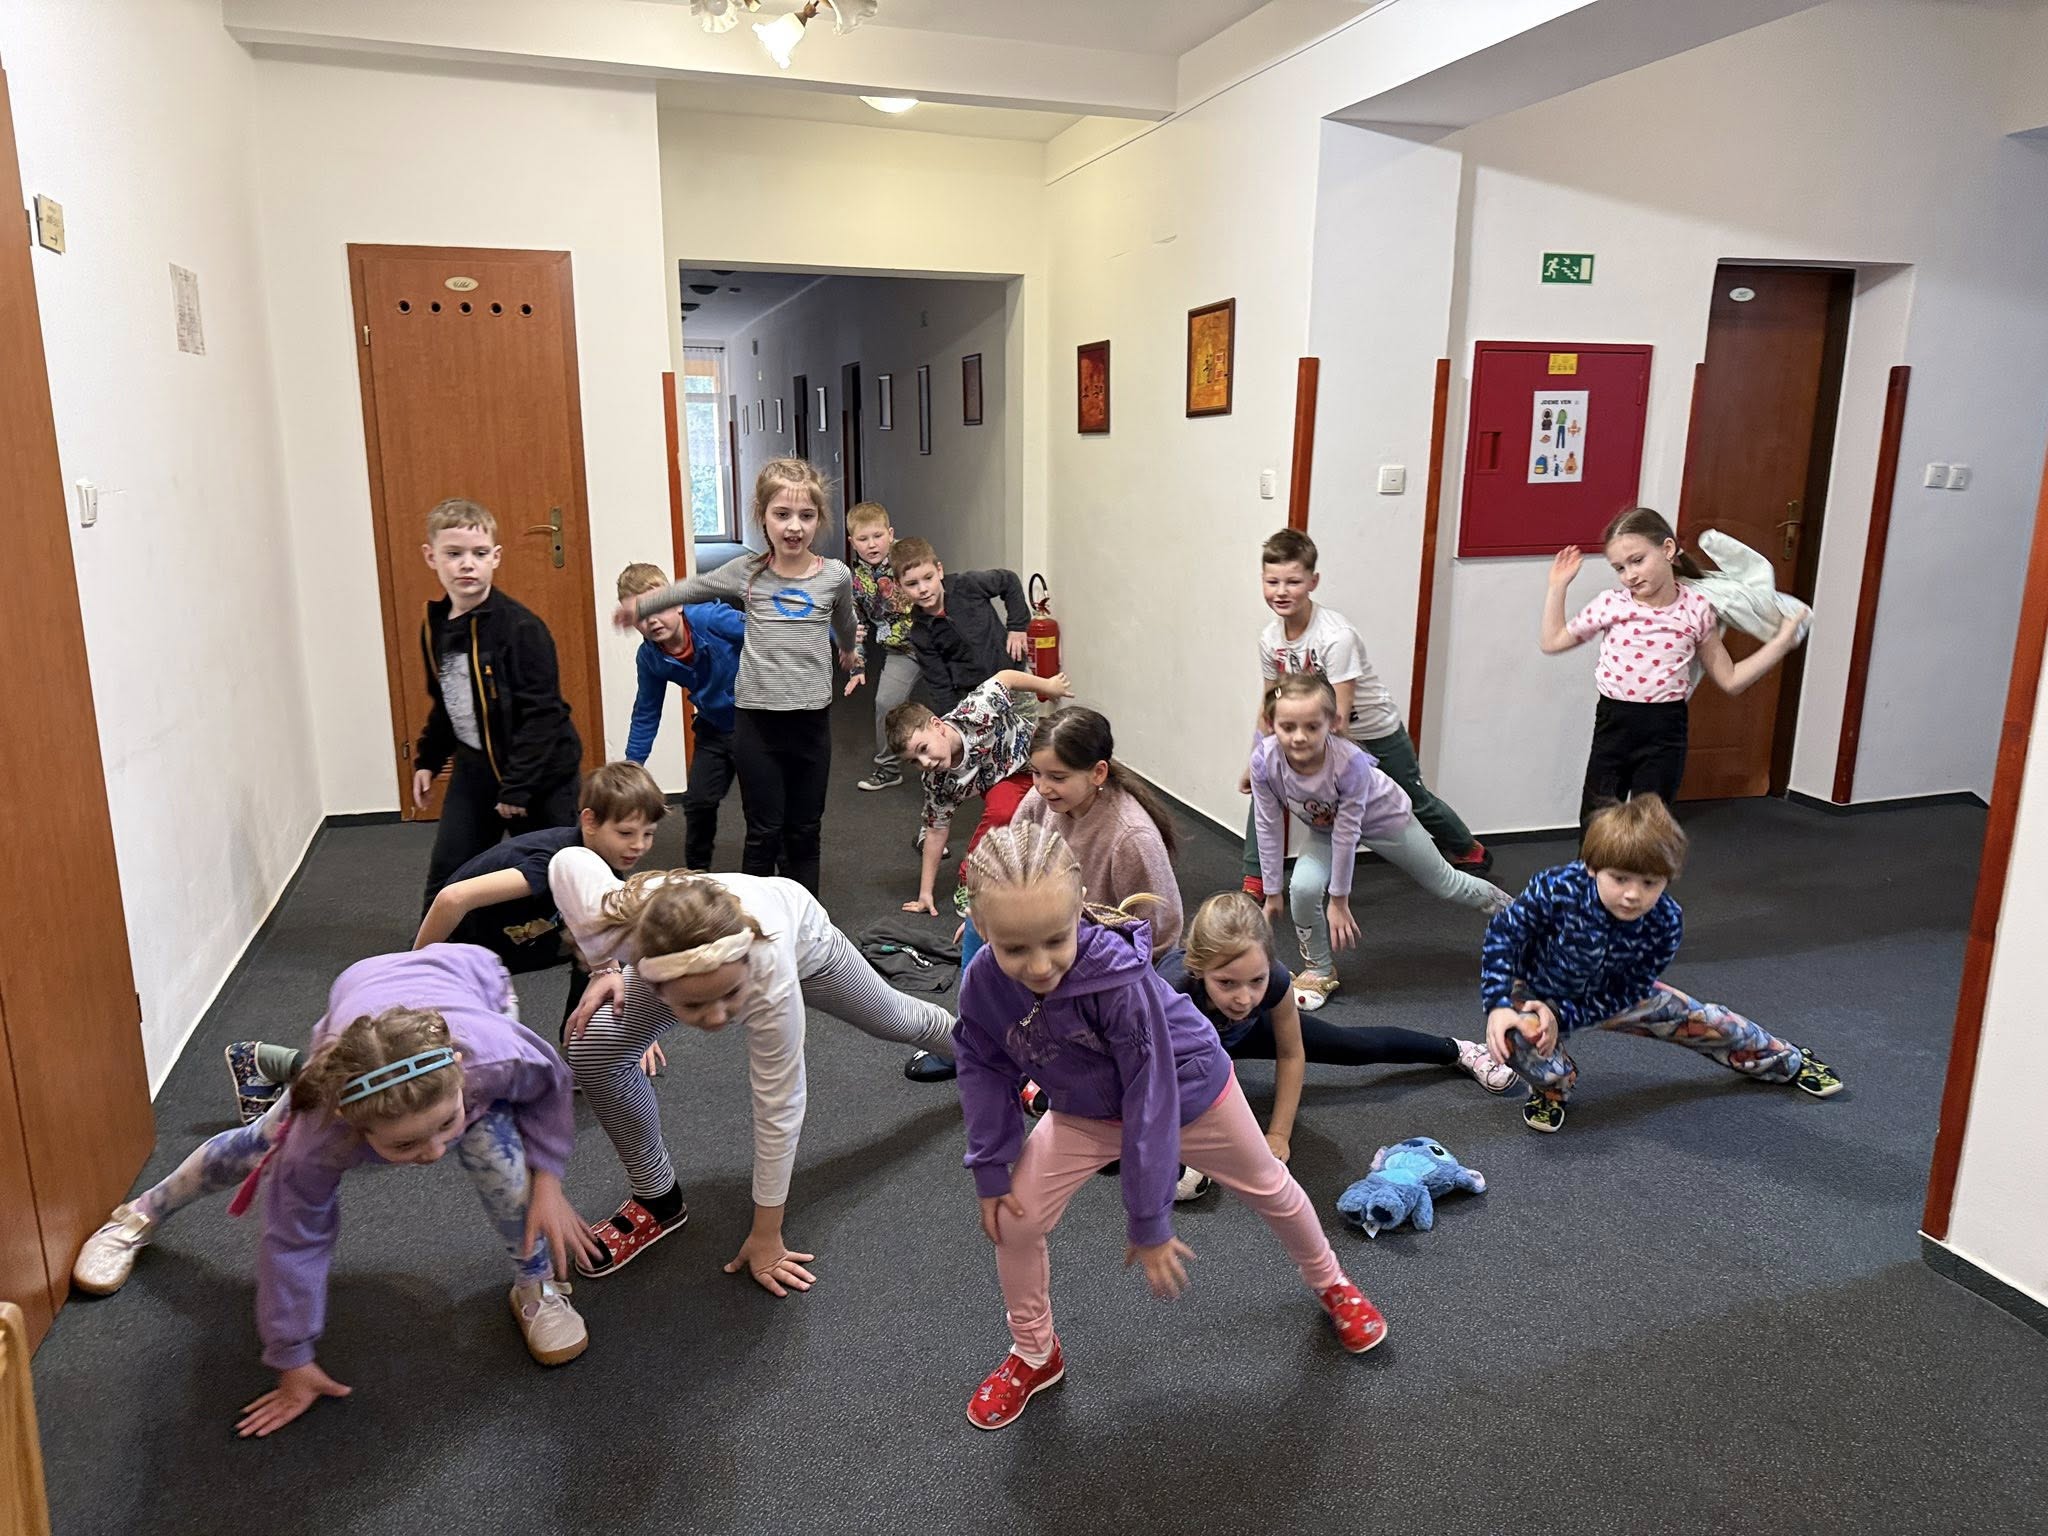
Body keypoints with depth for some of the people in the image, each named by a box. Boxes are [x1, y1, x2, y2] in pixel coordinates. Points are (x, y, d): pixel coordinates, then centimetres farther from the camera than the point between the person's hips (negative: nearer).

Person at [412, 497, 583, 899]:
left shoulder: (521, 627, -19)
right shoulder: (434, 626, 3)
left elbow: (541, 712, -21)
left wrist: (517, 786, -21)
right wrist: (428, 759, 14)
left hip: (539, 771, -6)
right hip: (474, 768, 6)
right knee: (445, 876, 9)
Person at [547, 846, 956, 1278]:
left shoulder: (768, 973, -48)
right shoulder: (616, 926, -44)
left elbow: (778, 1107, -35)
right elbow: (569, 861, -20)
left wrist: (766, 1236, -26)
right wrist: (605, 967, -22)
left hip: (799, 935, -2)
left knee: (894, 1020, 22)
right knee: (594, 1050, -20)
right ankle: (657, 1200, 3)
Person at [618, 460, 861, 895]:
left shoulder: (835, 575, -2)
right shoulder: (746, 573, -4)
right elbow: (689, 589, 14)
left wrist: (850, 657, 39)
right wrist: (637, 606, 26)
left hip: (812, 718, 1)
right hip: (757, 719, -1)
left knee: (804, 832, 13)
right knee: (764, 834, 6)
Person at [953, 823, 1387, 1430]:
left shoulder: (1120, 974, -42)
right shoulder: (982, 985, -28)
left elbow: (1151, 1100, -34)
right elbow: (986, 1071, -8)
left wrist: (1149, 1221, -27)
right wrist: (990, 1170, -10)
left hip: (1189, 1092, -3)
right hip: (1086, 1112, 4)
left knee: (1268, 1189, 18)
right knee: (1013, 1218, -5)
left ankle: (1329, 1283, 50)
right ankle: (1034, 1354, 22)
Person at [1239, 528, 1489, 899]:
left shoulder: (1336, 636, -34)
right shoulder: (1270, 638, -14)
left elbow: (1339, 717, -33)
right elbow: (1270, 707, -2)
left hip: (1375, 731, -5)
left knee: (1414, 800, 15)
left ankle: (1471, 851, 44)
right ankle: (1255, 881, -1)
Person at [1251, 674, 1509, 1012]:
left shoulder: (1349, 762, -42)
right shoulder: (1265, 760, -33)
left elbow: (1346, 834, -32)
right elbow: (1268, 827, -21)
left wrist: (1339, 900, -22)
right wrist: (1272, 893, -12)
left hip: (1382, 816, -2)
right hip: (1324, 827, 2)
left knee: (1443, 882, 14)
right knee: (1304, 887, -22)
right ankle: (1319, 970, 3)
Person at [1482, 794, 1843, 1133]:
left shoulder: (1666, 924, -27)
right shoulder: (1556, 889, -37)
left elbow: (1625, 992, -17)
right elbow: (1504, 934, -23)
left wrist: (1562, 1015, -29)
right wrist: (1498, 1005, -33)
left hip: (1612, 996, 3)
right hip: (1541, 989, -3)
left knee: (1702, 1020, 11)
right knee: (1519, 1037, -36)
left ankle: (1787, 1060, 45)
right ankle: (1554, 1083, 1)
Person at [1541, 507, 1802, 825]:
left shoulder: (1696, 610, -3)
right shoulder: (1610, 604, -2)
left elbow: (1730, 680, 5)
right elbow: (1553, 641, 9)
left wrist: (1782, 641, -1)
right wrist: (1558, 586, 6)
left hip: (1664, 731, -1)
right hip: (1613, 726, 1)